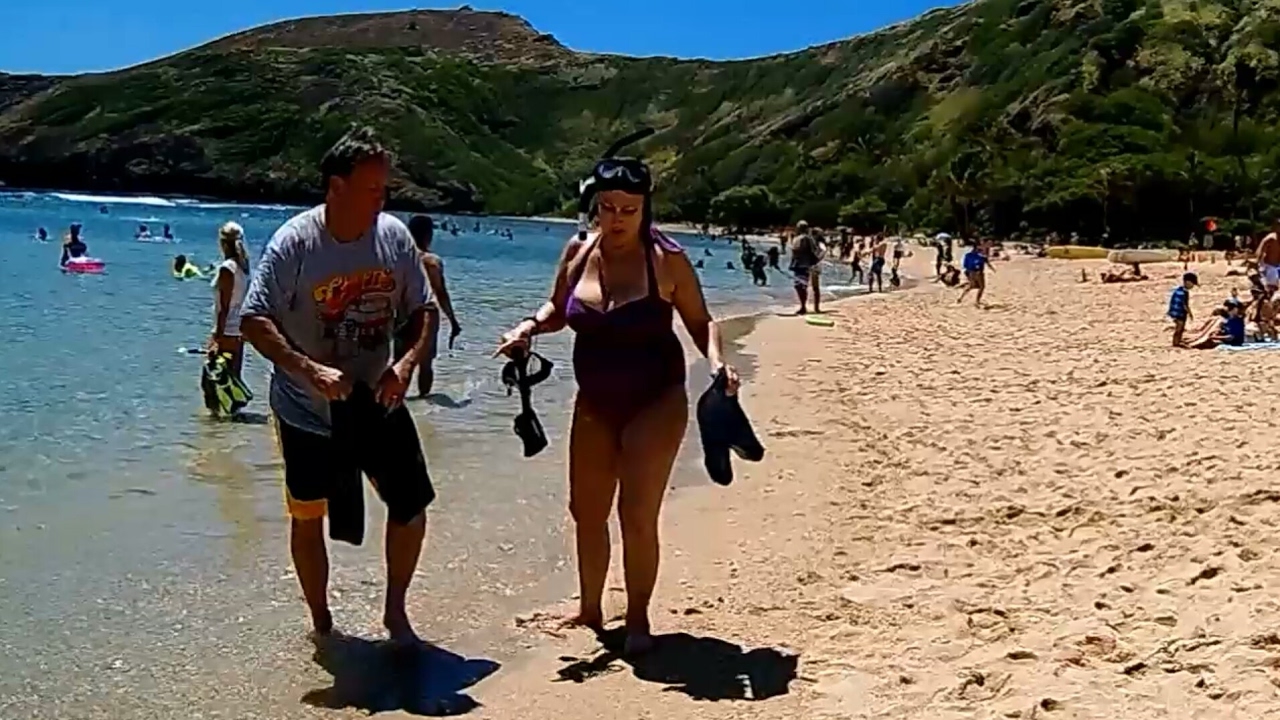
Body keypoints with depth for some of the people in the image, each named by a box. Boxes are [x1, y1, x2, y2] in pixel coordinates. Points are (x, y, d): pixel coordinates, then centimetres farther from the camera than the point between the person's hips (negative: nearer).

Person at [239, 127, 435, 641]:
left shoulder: (395, 237, -6)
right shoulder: (295, 242, -17)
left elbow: (421, 310, 3)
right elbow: (254, 320, -17)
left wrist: (407, 363, -16)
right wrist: (310, 370, -29)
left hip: (377, 402, 3)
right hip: (307, 411, -3)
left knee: (411, 506, 2)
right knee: (307, 518, 10)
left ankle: (395, 611, 23)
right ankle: (321, 622, 31)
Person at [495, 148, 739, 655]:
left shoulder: (667, 260, -13)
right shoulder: (578, 252, -1)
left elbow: (699, 322, -4)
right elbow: (558, 310, 14)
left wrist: (716, 361, -22)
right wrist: (526, 329, -4)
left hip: (654, 403, -5)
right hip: (594, 404, 5)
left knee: (637, 515, -6)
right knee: (586, 510, 13)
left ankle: (638, 621, 14)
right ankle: (589, 611, 32)